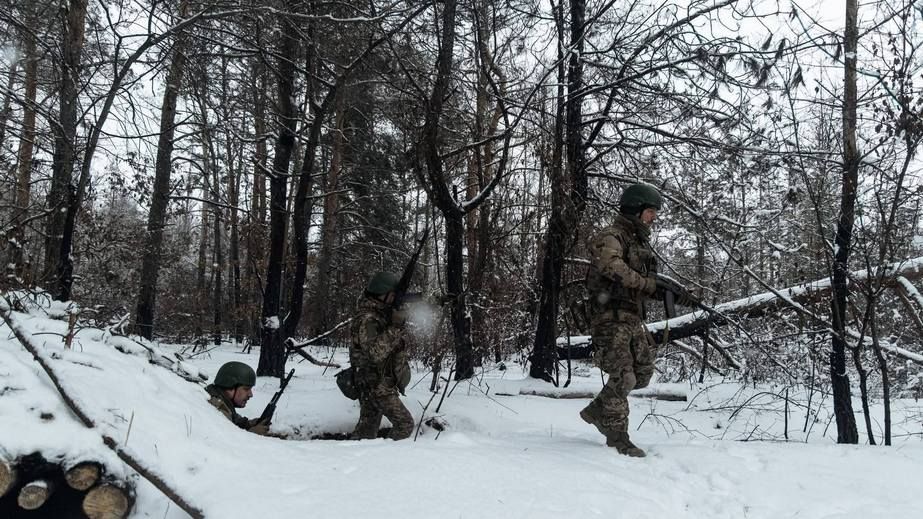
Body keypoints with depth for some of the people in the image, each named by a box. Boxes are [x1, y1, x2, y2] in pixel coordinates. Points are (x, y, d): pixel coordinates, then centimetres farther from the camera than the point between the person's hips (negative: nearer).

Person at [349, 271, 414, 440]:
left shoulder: (383, 314, 10)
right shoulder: (367, 319, -18)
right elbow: (376, 352, -30)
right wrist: (395, 327, -29)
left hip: (374, 384, 9)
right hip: (377, 384, -9)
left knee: (367, 428, 14)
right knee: (404, 423, -10)